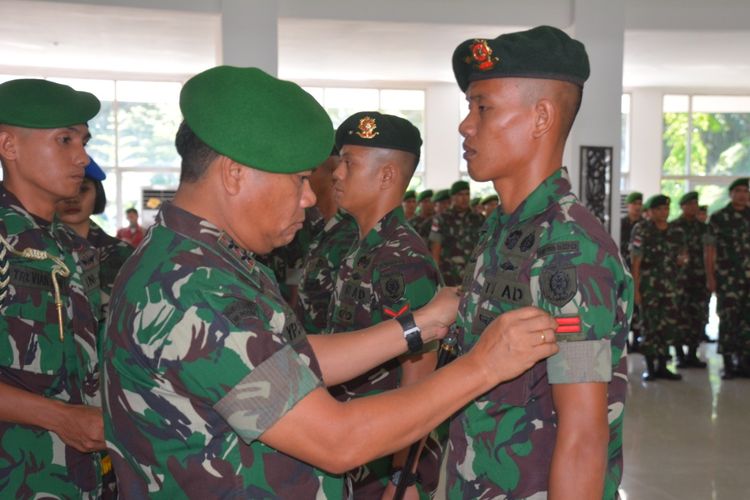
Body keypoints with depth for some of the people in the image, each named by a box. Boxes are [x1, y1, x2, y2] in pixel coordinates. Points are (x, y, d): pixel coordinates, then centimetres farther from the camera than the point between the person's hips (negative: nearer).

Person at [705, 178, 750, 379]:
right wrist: (710, 277, -7)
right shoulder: (718, 218, 1)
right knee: (728, 319, -3)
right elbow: (710, 250, -1)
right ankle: (728, 363, 4)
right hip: (727, 277, -3)